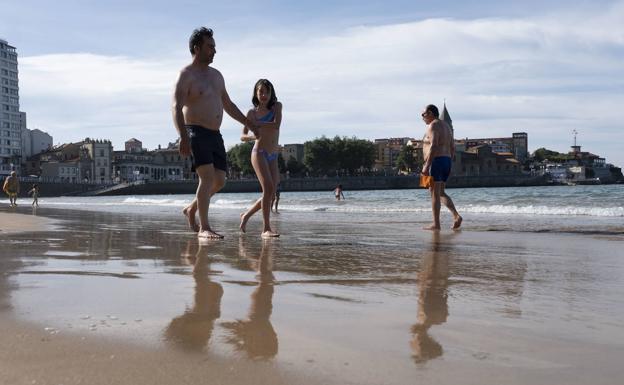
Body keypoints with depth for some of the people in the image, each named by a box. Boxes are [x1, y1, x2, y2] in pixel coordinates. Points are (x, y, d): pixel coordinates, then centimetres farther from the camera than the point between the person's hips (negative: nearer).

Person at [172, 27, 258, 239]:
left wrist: (248, 123, 25)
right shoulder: (186, 75, -7)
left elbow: (228, 105, 28)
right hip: (196, 133, -8)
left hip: (215, 135, 8)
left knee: (219, 181, 6)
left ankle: (191, 209, 27)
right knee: (207, 177, -19)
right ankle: (204, 228, -15)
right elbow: (177, 108, -18)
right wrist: (183, 137, -31)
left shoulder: (216, 75, 17)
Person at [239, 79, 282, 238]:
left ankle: (246, 215, 26)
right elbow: (243, 136, 6)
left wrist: (256, 124, -9)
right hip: (259, 153, -4)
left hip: (273, 157, 4)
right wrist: (253, 136, -15)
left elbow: (276, 125, -10)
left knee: (270, 194, 4)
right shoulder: (252, 112, 5)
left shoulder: (277, 106, 8)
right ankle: (266, 228, -18)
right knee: (268, 188, -20)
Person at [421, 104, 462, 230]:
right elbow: (452, 148, 18)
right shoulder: (446, 126, 19)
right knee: (440, 193, 15)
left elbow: (434, 146, -22)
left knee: (434, 193, -5)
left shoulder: (433, 126, -10)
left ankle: (436, 224, -4)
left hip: (436, 161, -9)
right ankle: (456, 215, 0)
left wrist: (426, 166, -23)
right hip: (447, 161, 9)